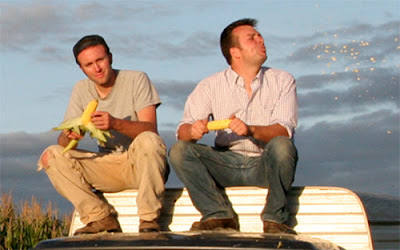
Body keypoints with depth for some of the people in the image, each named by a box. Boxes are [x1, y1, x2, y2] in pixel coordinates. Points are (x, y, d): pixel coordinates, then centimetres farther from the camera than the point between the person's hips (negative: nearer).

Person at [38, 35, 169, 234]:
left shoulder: (136, 80, -6)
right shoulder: (81, 90, 6)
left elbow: (150, 129, -18)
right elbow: (63, 141, -1)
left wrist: (115, 124, -38)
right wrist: (69, 136, -27)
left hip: (141, 164, -4)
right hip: (107, 167, 4)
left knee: (148, 141, -37)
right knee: (50, 156, -14)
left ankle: (149, 219, -25)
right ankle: (101, 218, -19)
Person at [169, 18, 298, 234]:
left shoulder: (282, 81, 5)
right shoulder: (211, 85, 6)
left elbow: (284, 130, -10)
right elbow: (183, 130, -4)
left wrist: (251, 130, -30)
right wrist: (192, 131, -30)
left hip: (265, 164, -2)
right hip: (227, 164, 2)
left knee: (281, 146, -33)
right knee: (179, 150, -19)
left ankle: (274, 219, -20)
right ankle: (221, 216, -21)